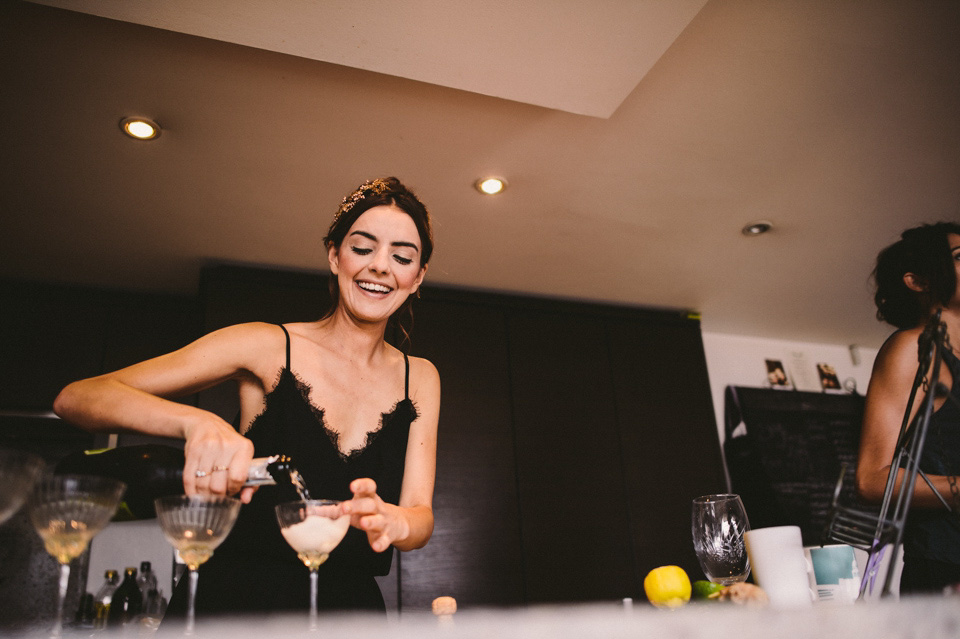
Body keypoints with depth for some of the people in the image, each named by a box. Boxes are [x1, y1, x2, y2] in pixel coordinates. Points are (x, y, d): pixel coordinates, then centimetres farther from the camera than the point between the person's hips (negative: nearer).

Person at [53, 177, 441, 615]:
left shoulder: (419, 378, 5)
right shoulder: (269, 345, -6)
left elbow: (421, 516, -2)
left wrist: (391, 521, -26)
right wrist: (196, 422, -29)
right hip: (235, 598, -2)